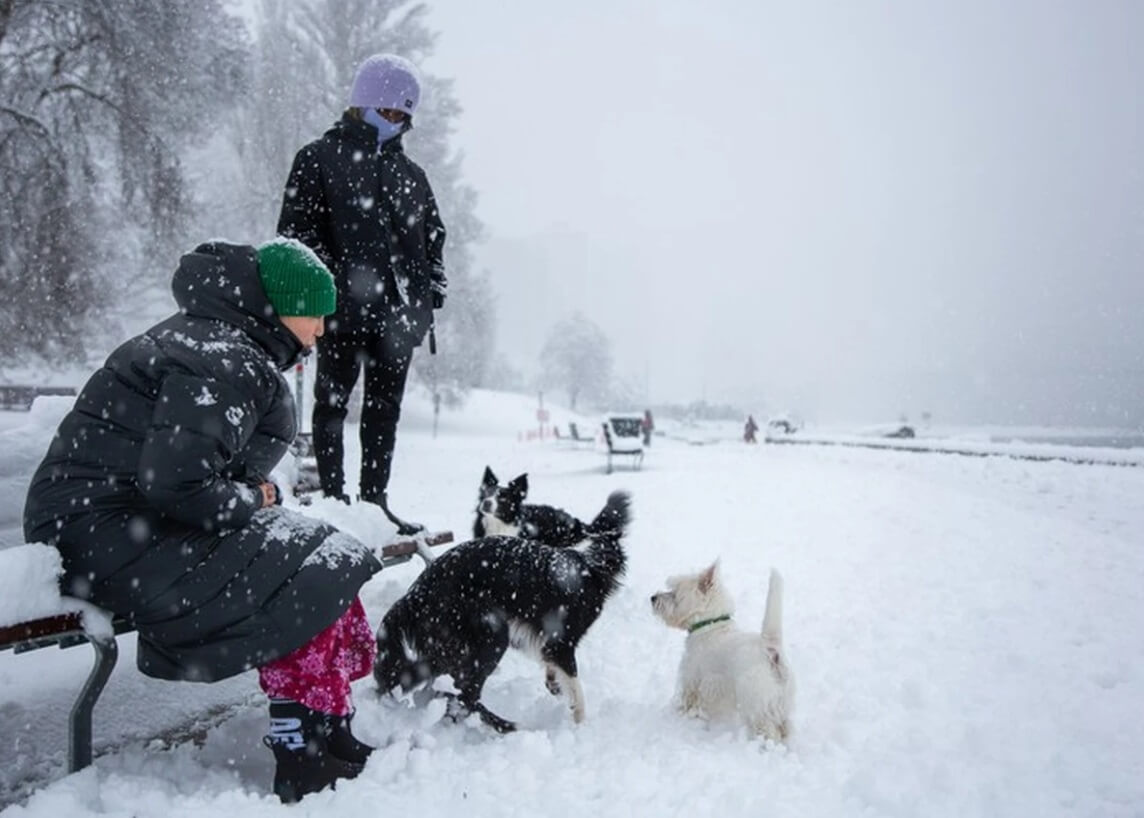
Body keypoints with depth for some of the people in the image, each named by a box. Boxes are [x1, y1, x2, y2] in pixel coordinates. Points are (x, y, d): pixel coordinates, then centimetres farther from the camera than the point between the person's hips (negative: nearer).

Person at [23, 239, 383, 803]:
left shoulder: (217, 339, 13)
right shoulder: (221, 362, -20)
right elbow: (174, 481, -30)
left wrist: (252, 491, 4)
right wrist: (249, 501, -13)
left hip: (137, 519, 10)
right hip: (104, 532, -10)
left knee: (327, 561, 0)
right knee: (307, 578, -20)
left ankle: (334, 728, 3)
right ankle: (304, 760, -8)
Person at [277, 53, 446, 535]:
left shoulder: (410, 173, 17)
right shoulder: (319, 158, 1)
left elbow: (433, 234, 23)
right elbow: (295, 228, -3)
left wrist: (432, 289, 12)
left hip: (398, 313, 6)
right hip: (343, 310, -5)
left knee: (385, 407, 10)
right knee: (332, 401, 3)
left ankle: (374, 500, 19)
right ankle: (333, 497, 10)